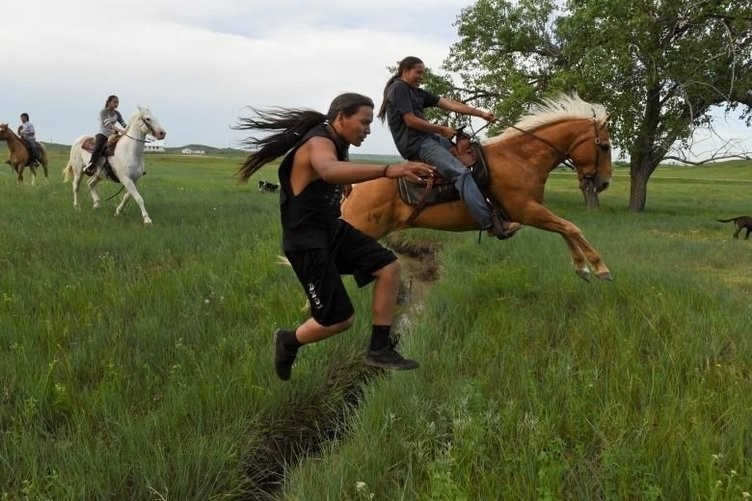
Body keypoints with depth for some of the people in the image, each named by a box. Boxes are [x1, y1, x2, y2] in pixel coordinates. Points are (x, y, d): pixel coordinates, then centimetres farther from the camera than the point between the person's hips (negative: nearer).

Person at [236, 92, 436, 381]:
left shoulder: (337, 143, 8)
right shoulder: (319, 143, -24)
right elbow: (330, 170, -52)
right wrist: (387, 171, -64)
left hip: (333, 230, 10)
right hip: (307, 243, -10)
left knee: (388, 267, -4)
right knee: (340, 320, -6)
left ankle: (379, 349, 3)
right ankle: (289, 341, 23)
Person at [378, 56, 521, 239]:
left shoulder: (418, 92, 21)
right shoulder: (398, 88, -5)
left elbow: (449, 104, 12)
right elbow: (411, 121, -14)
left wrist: (481, 113, 3)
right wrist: (442, 130, -6)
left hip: (430, 138, 10)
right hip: (416, 144, -10)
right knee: (462, 173, -22)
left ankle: (490, 209, 3)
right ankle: (491, 223, -29)